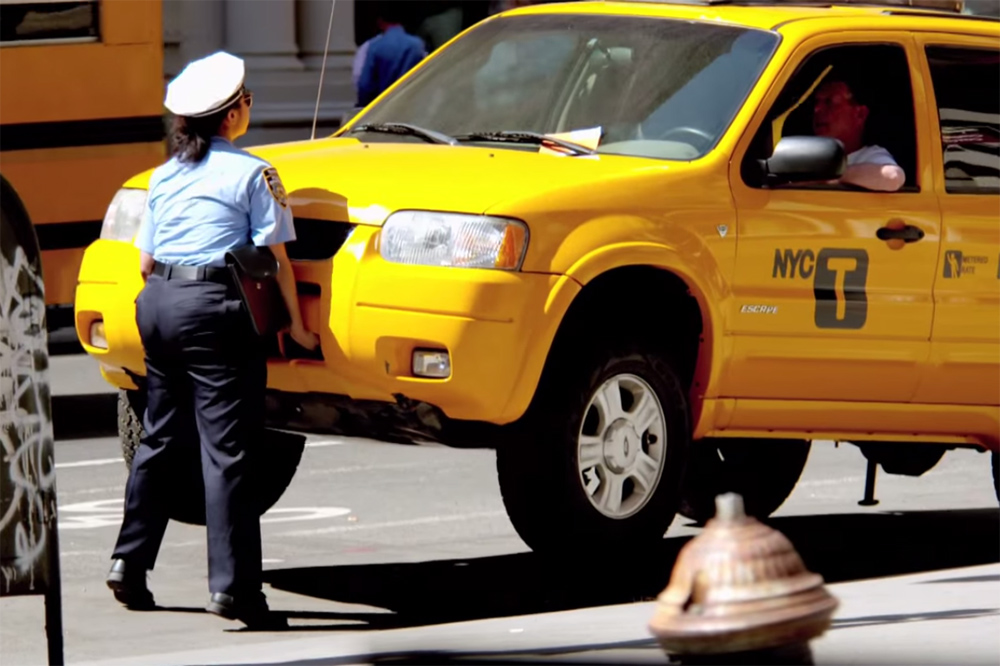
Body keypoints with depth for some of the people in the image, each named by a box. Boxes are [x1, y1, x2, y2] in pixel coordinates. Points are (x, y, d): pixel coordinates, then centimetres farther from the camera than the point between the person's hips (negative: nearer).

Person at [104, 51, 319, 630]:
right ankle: (232, 583, -11)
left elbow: (146, 260, 16)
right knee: (226, 446, -7)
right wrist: (296, 324, 3)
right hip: (216, 308, -6)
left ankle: (130, 562, 19)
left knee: (160, 437, 18)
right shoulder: (252, 174, -3)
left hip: (158, 302, 6)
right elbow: (275, 257, -5)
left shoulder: (164, 176, 15)